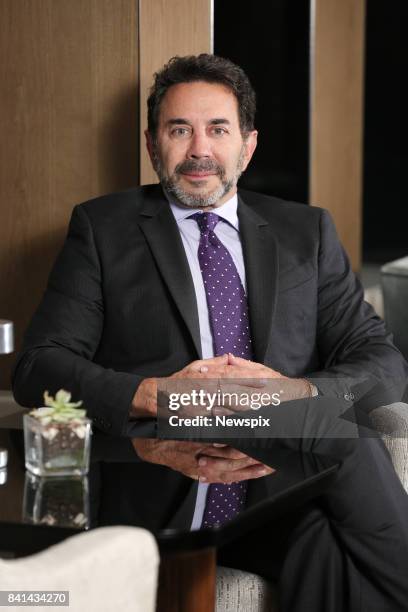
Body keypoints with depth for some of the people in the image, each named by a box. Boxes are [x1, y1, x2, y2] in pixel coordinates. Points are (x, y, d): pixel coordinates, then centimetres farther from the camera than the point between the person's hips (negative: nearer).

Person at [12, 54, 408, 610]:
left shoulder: (307, 232, 17)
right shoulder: (102, 229, 11)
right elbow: (37, 367, 2)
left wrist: (297, 393, -13)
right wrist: (152, 395, -16)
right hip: (157, 499, -3)